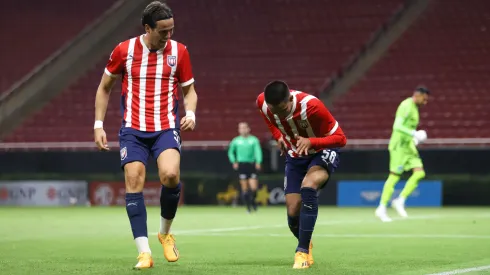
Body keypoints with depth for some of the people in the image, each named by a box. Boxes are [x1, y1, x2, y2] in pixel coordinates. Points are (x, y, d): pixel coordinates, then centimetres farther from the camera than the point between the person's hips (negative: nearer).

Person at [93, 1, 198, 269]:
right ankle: (144, 252, -7)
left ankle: (165, 232, 3)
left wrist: (190, 113, -9)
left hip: (166, 128, 0)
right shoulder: (124, 50, -1)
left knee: (170, 175, -24)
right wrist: (98, 125, 5)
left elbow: (189, 89, 12)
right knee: (134, 182, -12)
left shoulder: (178, 51, 1)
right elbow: (104, 87, 11)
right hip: (133, 129, 1)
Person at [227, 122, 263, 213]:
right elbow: (230, 152, 19)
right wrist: (234, 162, 4)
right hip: (241, 164, 0)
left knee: (254, 187, -3)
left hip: (252, 164, 0)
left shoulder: (254, 140, 4)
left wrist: (258, 162, -20)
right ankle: (248, 206, 5)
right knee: (244, 188, -4)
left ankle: (252, 201, 25)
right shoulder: (236, 141, 7)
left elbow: (258, 151, -5)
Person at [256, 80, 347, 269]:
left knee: (308, 186, -34)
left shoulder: (311, 106, -35)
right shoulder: (262, 103, -20)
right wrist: (278, 136, -3)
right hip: (295, 156, 5)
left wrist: (311, 142, -43)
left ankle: (303, 251, -28)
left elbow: (340, 138, -28)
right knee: (293, 212, -4)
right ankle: (306, 244, 30)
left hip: (322, 151, -5)